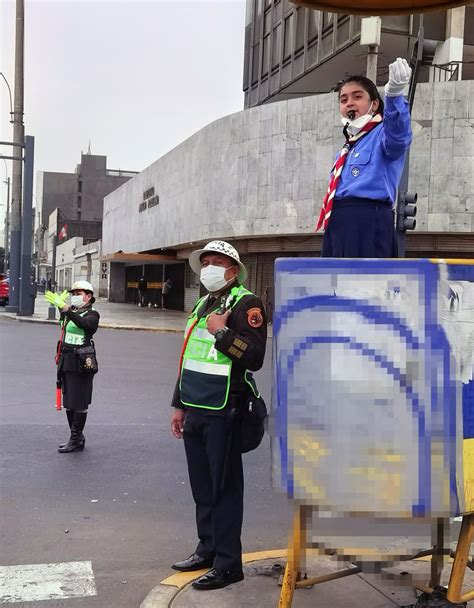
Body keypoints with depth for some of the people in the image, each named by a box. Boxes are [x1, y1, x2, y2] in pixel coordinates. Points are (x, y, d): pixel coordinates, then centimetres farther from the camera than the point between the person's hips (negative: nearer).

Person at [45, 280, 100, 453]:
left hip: (80, 363, -8)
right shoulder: (71, 311, 15)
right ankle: (77, 438, 22)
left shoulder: (92, 314, -9)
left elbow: (85, 324, -32)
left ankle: (76, 439, 4)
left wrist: (64, 307, -39)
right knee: (69, 402, 12)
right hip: (66, 362, 8)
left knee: (79, 403, -4)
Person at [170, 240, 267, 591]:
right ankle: (208, 549, 30)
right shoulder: (203, 306, 18)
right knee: (202, 486, 16)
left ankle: (228, 564, 10)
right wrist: (180, 406, 21)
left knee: (224, 488, 0)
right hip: (195, 413, 8)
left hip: (222, 414, -8)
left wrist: (222, 332, -20)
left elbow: (255, 357, -19)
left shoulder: (246, 304, -8)